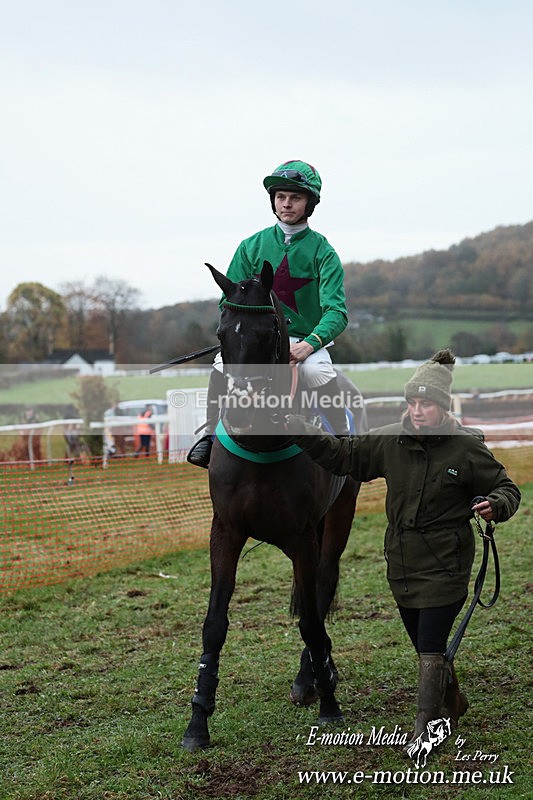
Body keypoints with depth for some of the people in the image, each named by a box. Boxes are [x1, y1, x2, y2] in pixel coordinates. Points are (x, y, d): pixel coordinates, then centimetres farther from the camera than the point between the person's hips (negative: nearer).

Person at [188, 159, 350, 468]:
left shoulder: (322, 251, -3)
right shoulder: (252, 246, 5)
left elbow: (336, 311, -14)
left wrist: (309, 344, -33)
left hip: (307, 340, -2)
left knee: (318, 372, -34)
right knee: (223, 363, -27)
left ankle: (343, 440, -16)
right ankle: (210, 435, -11)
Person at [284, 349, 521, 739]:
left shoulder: (467, 447, -11)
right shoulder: (390, 441, -1)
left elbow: (507, 488, -2)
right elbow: (342, 455, 6)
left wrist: (495, 506, -25)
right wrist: (297, 428, -5)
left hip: (445, 566, -5)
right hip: (403, 567, 5)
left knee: (431, 648, -8)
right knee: (426, 645, 18)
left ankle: (425, 729, 2)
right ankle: (453, 704, 41)